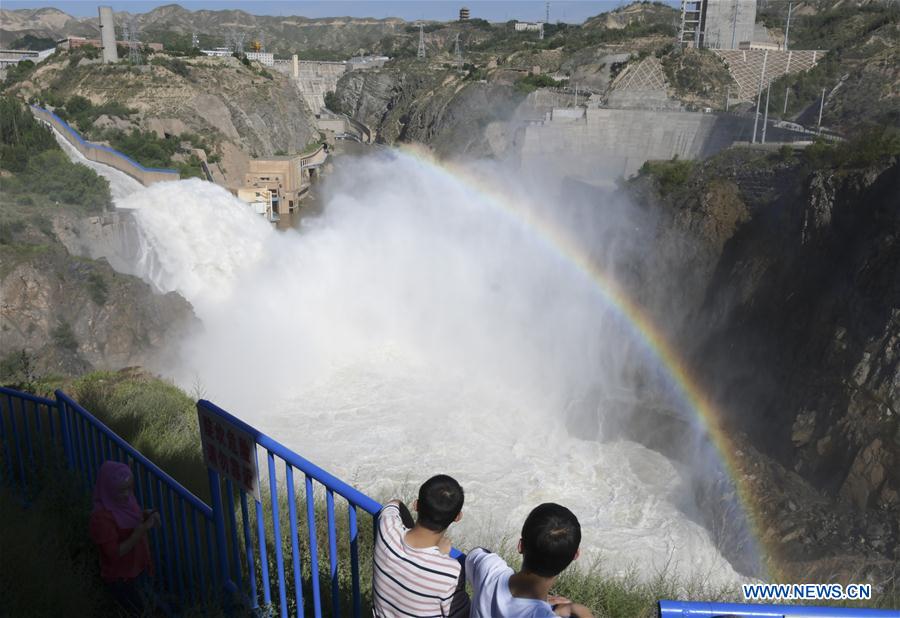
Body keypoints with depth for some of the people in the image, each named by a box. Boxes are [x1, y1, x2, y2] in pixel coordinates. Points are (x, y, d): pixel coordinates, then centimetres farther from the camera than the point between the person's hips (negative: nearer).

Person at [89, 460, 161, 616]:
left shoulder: (123, 499, -12)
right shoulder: (101, 518, -34)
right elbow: (115, 553, -29)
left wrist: (147, 515, -13)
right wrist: (141, 530, -36)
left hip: (138, 566, 7)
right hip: (120, 577, -7)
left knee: (146, 606, 29)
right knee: (140, 612, 14)